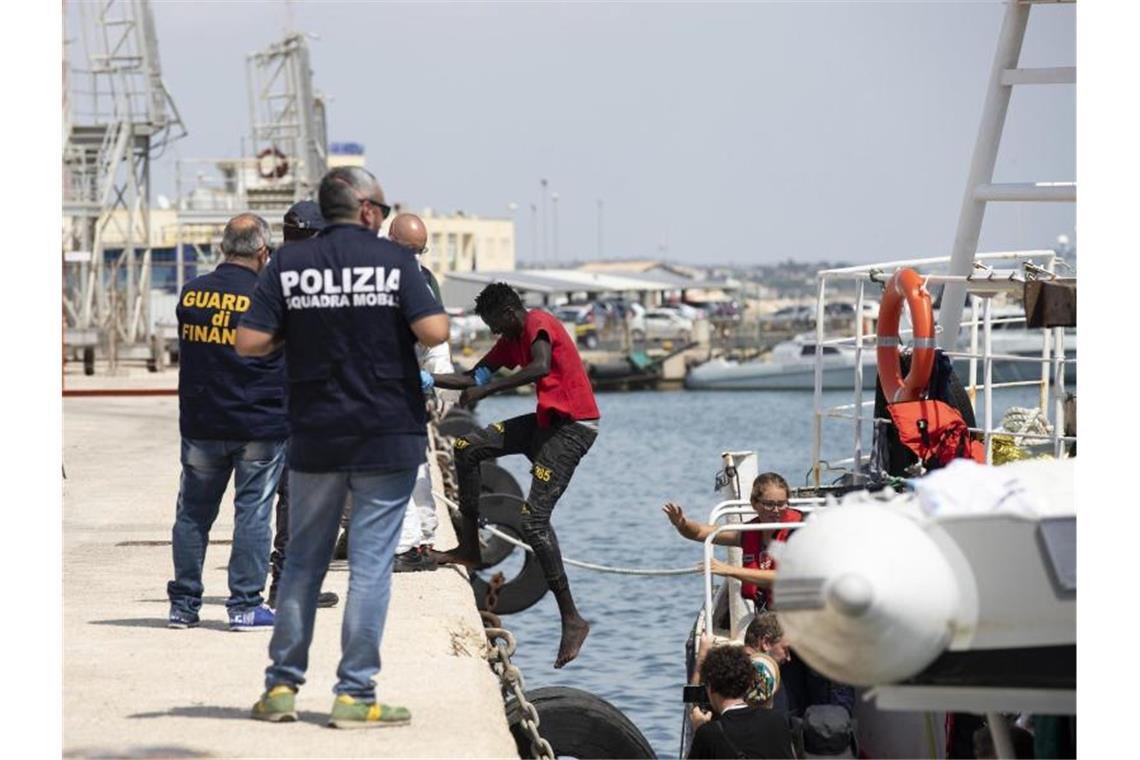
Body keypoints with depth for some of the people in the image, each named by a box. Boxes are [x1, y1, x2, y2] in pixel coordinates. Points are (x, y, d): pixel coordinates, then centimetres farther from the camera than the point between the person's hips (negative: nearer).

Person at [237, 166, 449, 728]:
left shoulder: (288, 263, 0)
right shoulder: (393, 260, -5)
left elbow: (250, 343, -6)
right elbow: (434, 332, -14)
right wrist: (393, 322, 7)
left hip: (314, 438, 3)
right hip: (388, 438, -3)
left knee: (303, 560, 13)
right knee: (371, 563, 0)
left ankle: (281, 686, 16)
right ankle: (354, 695, -1)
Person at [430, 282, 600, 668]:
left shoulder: (538, 324, -12)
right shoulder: (511, 339, 18)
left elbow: (541, 367, -32)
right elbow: (474, 378, 21)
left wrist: (488, 388, -27)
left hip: (573, 426, -10)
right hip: (546, 421, 10)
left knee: (533, 520, -17)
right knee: (467, 447, 11)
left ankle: (572, 619, -15)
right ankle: (469, 548, 16)